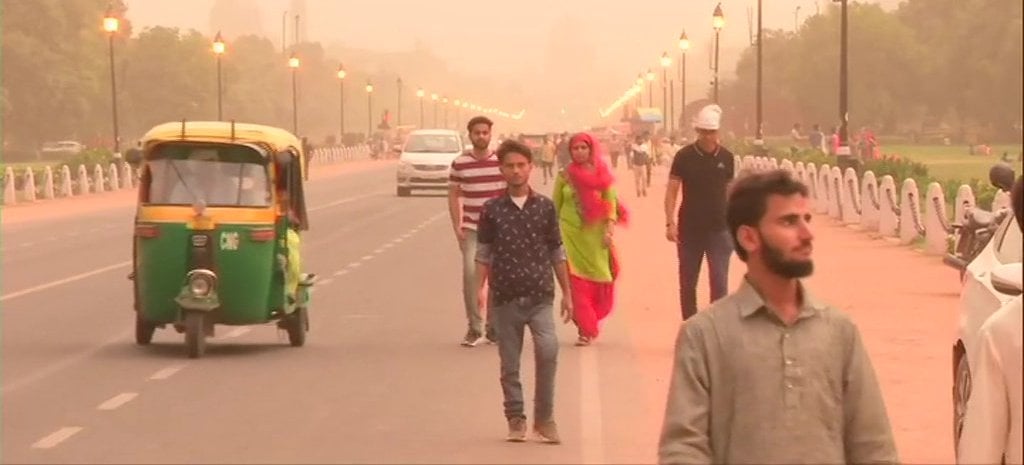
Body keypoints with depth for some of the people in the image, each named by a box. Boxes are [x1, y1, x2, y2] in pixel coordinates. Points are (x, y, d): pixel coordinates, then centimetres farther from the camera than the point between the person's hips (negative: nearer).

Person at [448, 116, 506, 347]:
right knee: (471, 273, -14)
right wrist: (457, 226, -2)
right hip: (471, 229, -1)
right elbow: (453, 196, 6)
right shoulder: (459, 163, 1)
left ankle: (494, 328, 17)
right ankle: (474, 328, -6)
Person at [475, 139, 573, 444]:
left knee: (548, 350, -20)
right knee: (509, 364, 6)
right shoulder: (492, 210, 4)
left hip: (540, 295, -1)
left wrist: (566, 293, 9)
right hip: (506, 297, 1)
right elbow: (484, 253, 7)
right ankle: (516, 420, 21)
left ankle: (544, 418, -7)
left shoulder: (545, 207, 5)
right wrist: (479, 288, -5)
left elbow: (557, 252, 9)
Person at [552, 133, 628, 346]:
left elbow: (611, 202, 0)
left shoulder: (602, 174, 2)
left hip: (595, 234, 0)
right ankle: (586, 329, -3)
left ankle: (588, 326, 20)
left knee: (597, 280, 3)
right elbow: (555, 206, 9)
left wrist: (609, 229, -11)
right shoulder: (564, 176, 3)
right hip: (570, 232, 0)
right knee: (577, 282, -7)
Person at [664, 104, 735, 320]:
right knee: (687, 283, 10)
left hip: (720, 230, 0)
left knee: (719, 283, -5)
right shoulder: (684, 156, -6)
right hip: (689, 229, 0)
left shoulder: (726, 157, 0)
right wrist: (670, 223, -13)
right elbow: (672, 191, -5)